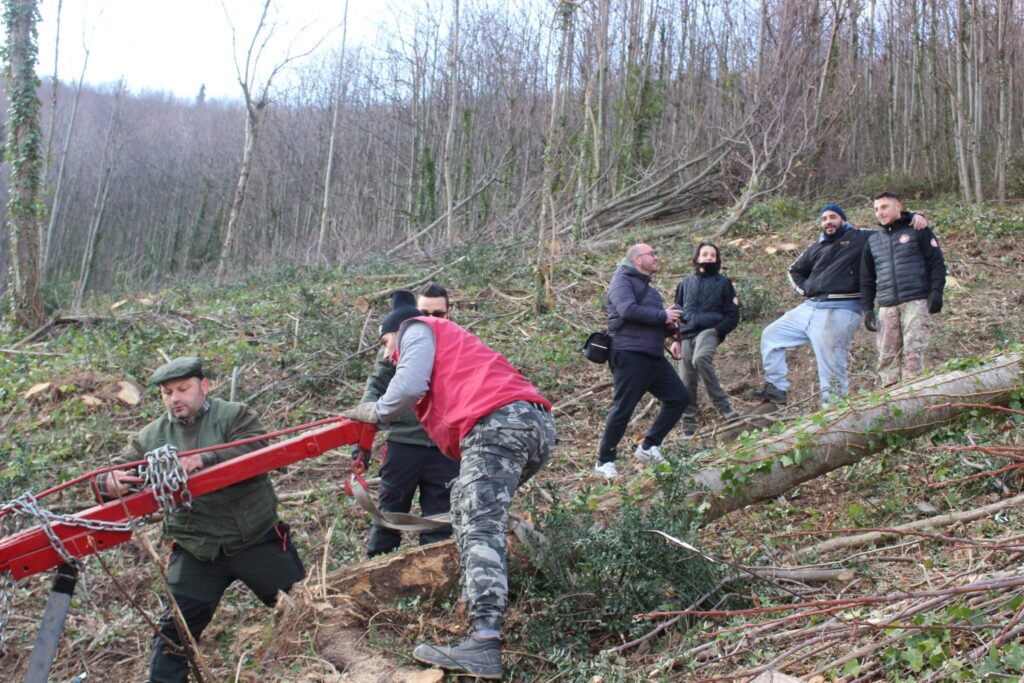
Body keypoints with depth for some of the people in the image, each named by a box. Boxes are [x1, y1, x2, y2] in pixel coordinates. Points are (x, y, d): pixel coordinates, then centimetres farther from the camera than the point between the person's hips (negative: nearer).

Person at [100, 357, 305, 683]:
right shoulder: (151, 437, 5)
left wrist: (204, 460, -39)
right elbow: (122, 479, -1)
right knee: (176, 629, 2)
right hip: (196, 551, 2)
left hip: (256, 539, -2)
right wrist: (111, 483, -27)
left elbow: (255, 454, -23)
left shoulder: (235, 415, -6)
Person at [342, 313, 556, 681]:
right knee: (466, 500, 27)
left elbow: (409, 386, 0)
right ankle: (481, 593, 19)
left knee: (479, 531, -18)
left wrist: (375, 412, 14)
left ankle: (484, 644, -31)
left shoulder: (417, 329, 16)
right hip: (538, 421, 10)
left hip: (498, 421, -9)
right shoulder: (446, 343, 43)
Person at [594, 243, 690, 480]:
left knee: (679, 397, 5)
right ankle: (605, 460, 5)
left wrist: (670, 326, 6)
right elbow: (627, 309, -21)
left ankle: (648, 447, 12)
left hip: (654, 357, 9)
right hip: (630, 355, -9)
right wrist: (663, 315, -14)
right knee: (623, 408, -8)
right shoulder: (623, 280, -3)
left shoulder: (647, 287, 25)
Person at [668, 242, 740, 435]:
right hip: (687, 335, 4)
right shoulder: (685, 283, 19)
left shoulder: (723, 283, 10)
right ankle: (688, 430, 6)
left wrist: (717, 332, -11)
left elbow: (733, 316, 5)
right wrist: (676, 340, 10)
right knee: (687, 386, -2)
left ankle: (723, 405, -29)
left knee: (700, 358, -37)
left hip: (710, 331, -4)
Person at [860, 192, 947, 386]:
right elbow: (867, 278, 21)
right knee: (887, 355, -2)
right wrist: (867, 309, 12)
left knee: (913, 351, -14)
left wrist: (936, 292, -10)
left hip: (916, 302, -5)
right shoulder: (873, 240, 20)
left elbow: (937, 263, 3)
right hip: (887, 307, 5)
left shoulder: (918, 231, 7)